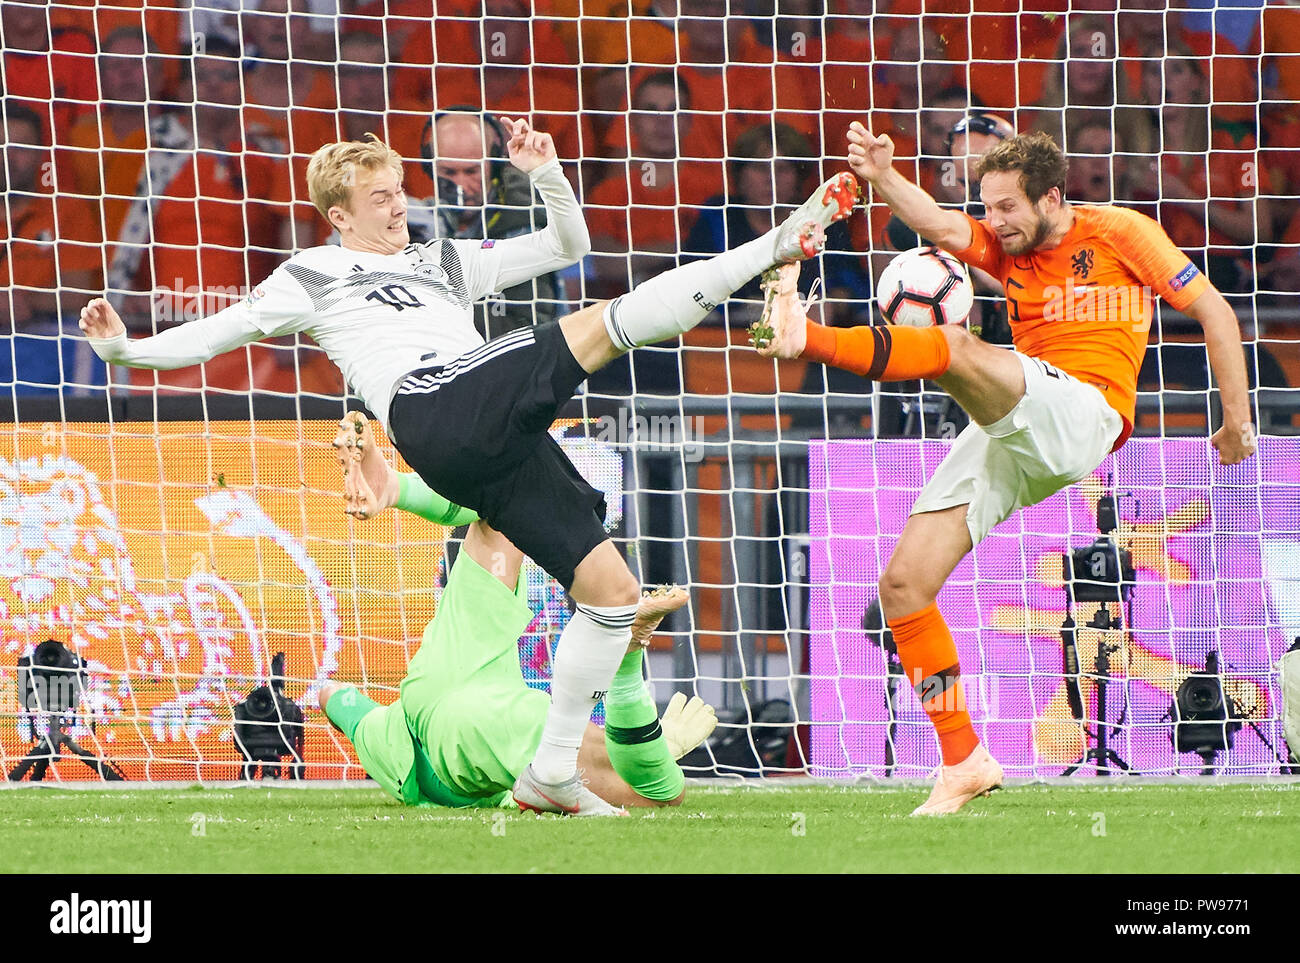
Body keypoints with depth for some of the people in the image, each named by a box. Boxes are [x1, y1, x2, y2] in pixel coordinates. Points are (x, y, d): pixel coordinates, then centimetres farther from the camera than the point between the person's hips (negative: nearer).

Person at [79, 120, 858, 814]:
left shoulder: (444, 262, 36)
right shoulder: (314, 275, 22)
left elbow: (565, 246, 37)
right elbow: (219, 333, 17)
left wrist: (546, 175, 20)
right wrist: (126, 348, 4)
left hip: (505, 441, 7)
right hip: (434, 412, -7)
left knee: (611, 588, -3)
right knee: (608, 325, -21)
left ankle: (552, 772, 2)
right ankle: (779, 245, -19)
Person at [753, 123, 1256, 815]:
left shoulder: (1120, 233, 6)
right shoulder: (1006, 246, 18)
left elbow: (1214, 312, 8)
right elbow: (944, 228, -3)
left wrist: (1236, 418, 5)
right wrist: (883, 179, -23)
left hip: (1085, 414, -6)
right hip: (1009, 438, 7)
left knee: (956, 348, -33)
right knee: (903, 585, -5)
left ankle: (806, 337, -46)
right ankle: (964, 762, -2)